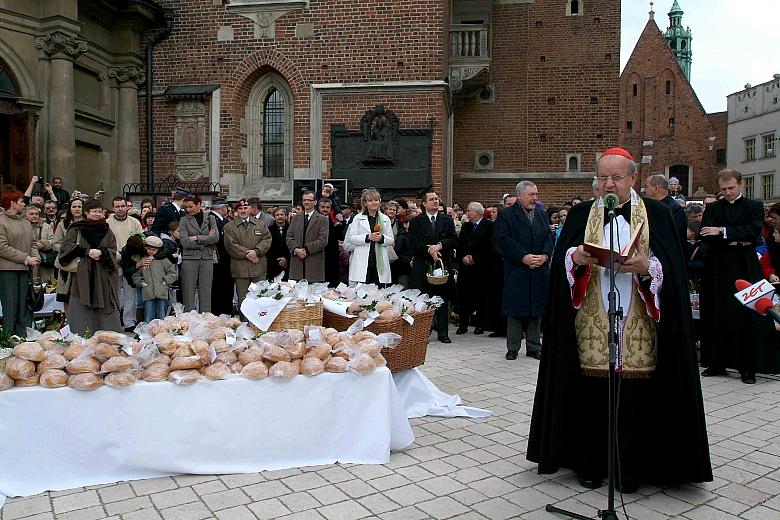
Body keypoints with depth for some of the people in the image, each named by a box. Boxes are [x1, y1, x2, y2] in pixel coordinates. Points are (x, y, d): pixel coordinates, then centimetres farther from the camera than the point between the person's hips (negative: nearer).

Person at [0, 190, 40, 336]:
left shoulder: (26, 223, 17)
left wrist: (35, 257, 0)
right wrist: (26, 259, -13)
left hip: (25, 269, 7)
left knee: (24, 308, 7)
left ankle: (22, 338, 11)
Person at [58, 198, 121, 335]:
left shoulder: (107, 230, 13)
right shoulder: (76, 229, 6)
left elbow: (113, 251, 6)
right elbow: (66, 246, -4)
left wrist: (101, 253, -14)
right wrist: (87, 252, -15)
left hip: (103, 277, 2)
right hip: (82, 276, -1)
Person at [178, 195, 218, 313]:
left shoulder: (210, 218, 9)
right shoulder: (184, 220, 4)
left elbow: (216, 238, -4)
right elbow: (185, 242, -8)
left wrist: (196, 238, -10)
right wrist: (206, 239, -5)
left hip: (207, 258, 1)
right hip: (190, 258, -1)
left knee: (206, 292, 3)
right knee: (188, 292, -1)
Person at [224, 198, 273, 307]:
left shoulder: (261, 224, 15)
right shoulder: (229, 226, 8)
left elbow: (267, 240, 4)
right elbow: (230, 245, -3)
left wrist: (256, 251, -12)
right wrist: (246, 253, -12)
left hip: (259, 268, 2)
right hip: (240, 268, -1)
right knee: (242, 300, 2)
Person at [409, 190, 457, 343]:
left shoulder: (447, 220, 12)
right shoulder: (416, 221, 6)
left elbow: (454, 240, 2)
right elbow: (414, 243, -4)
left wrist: (440, 245, -14)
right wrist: (428, 250, -16)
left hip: (443, 265, 2)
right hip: (422, 266, -2)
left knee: (443, 300, 5)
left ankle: (443, 333, 12)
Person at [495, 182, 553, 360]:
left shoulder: (542, 214, 16)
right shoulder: (506, 215, -1)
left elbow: (549, 237, 10)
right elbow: (503, 240, -10)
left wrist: (545, 255, -8)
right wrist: (523, 256, -17)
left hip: (539, 269, 5)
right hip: (516, 270, -4)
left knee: (537, 308, 8)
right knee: (515, 309, 0)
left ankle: (534, 347, 18)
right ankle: (513, 348, 10)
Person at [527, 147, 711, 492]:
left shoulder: (656, 214, 6)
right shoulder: (581, 215, 10)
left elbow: (670, 268, -1)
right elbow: (561, 260, 2)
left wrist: (646, 267, -20)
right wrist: (576, 258, -19)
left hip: (638, 325, -1)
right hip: (592, 324, 1)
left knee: (634, 393, 1)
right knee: (591, 392, 2)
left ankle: (630, 469, 17)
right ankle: (591, 463, 17)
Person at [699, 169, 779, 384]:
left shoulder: (754, 207, 6)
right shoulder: (712, 208, 10)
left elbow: (753, 231, -12)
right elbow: (705, 237, -3)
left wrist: (722, 232, -14)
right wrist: (736, 240, -11)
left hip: (744, 271, -2)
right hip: (718, 270, 2)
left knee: (746, 319, -1)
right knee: (718, 317, 6)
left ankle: (748, 367, 7)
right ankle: (718, 363, 16)